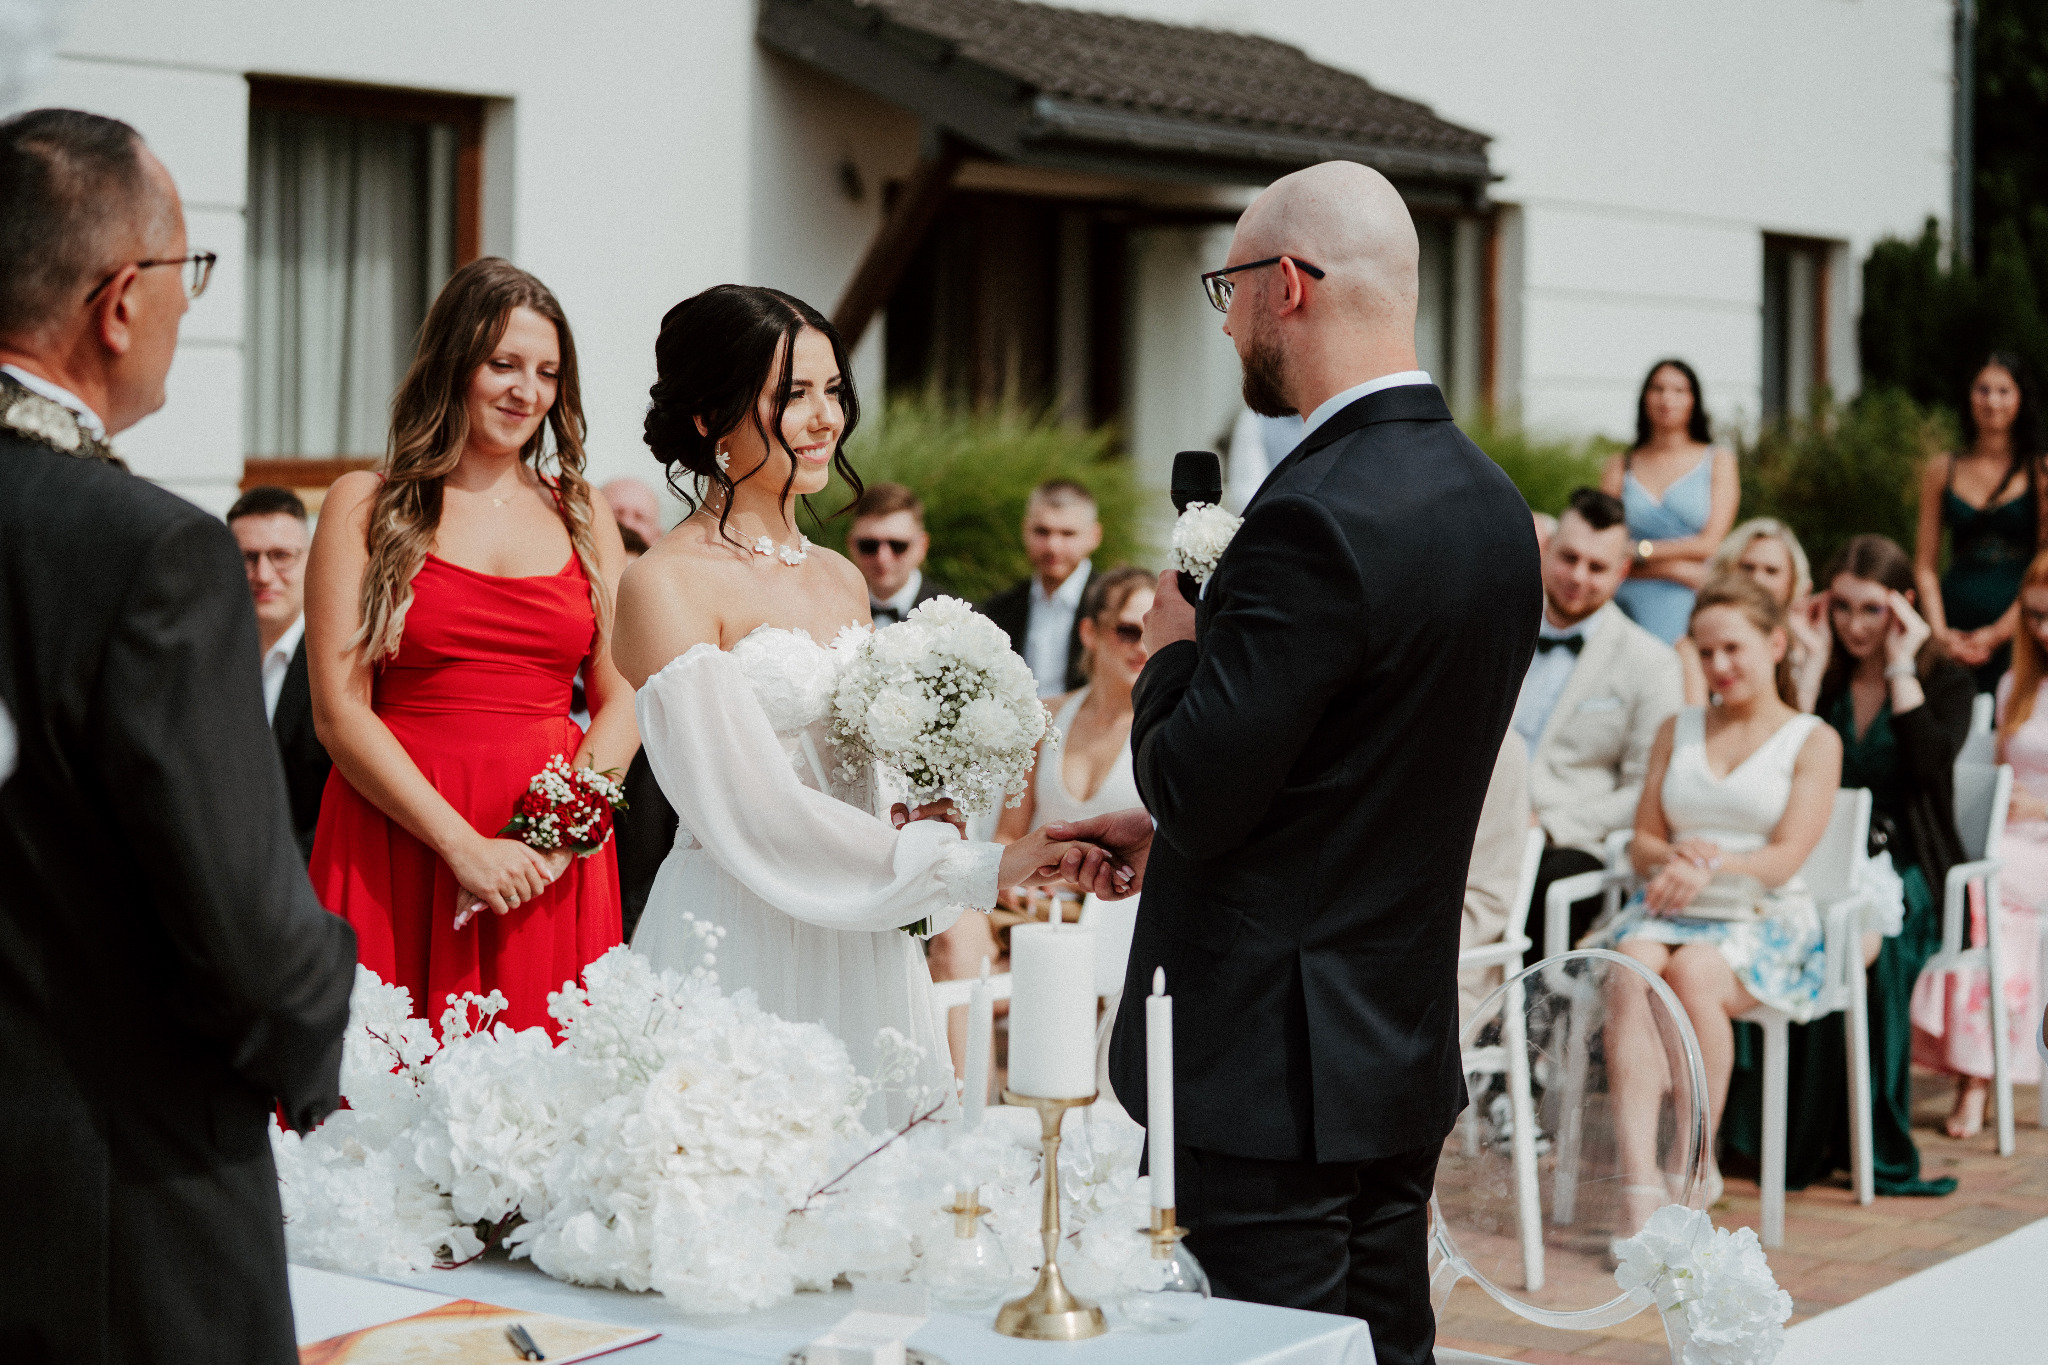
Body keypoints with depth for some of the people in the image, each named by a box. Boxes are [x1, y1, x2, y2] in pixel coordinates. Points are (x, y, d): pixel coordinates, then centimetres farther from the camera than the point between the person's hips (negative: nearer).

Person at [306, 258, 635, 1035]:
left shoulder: (583, 515, 13)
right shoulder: (366, 507, 3)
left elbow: (621, 701, 8)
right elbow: (339, 712, -4)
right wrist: (463, 845, -12)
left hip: (557, 872, 3)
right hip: (399, 848, -3)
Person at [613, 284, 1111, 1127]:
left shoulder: (844, 582, 13)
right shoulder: (667, 586, -9)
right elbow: (754, 815, -17)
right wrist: (975, 870, -18)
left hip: (859, 955, 7)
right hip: (739, 956, -6)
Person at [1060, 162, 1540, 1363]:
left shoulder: (1317, 515, -21)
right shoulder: (1494, 503, 8)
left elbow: (1193, 793, -20)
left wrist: (1173, 652, -1)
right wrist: (1172, 830, 18)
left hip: (1272, 1070, -9)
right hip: (1409, 1048, 9)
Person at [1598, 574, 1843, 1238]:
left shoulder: (1813, 740, 7)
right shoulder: (1676, 729, 20)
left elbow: (1785, 858, -4)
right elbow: (1643, 842, 15)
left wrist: (1711, 867, -21)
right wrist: (1676, 856, -8)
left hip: (1765, 918, -3)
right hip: (1670, 910, 3)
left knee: (1692, 970, -36)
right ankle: (1639, 1184, -43)